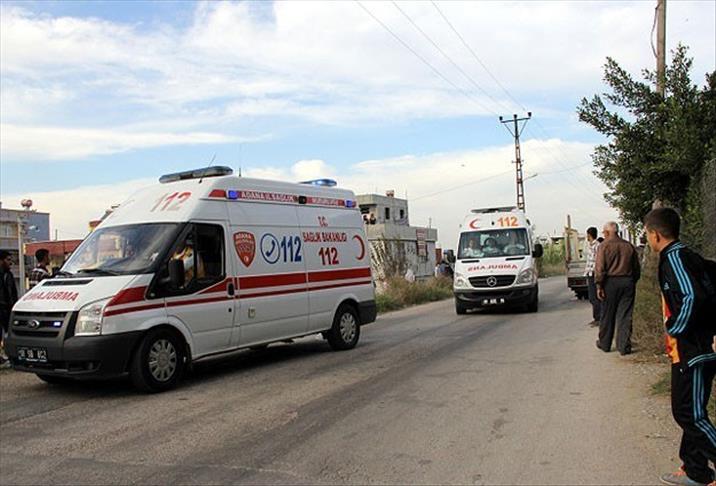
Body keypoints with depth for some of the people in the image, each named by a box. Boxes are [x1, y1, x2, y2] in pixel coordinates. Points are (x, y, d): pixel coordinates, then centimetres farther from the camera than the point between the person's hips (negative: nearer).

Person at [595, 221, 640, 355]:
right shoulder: (629, 246, 8)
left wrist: (599, 285, -8)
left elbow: (599, 268, -12)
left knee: (607, 315, 8)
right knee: (625, 316, 5)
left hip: (610, 282, -3)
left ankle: (604, 344, 20)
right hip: (628, 282, 3)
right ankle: (624, 347, 4)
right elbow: (637, 268, 13)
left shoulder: (604, 246, -6)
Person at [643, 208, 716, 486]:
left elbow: (692, 297, -29)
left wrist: (675, 329, -16)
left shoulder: (674, 257, -16)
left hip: (692, 350, -10)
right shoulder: (687, 256, 14)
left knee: (690, 414, -4)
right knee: (691, 412, 16)